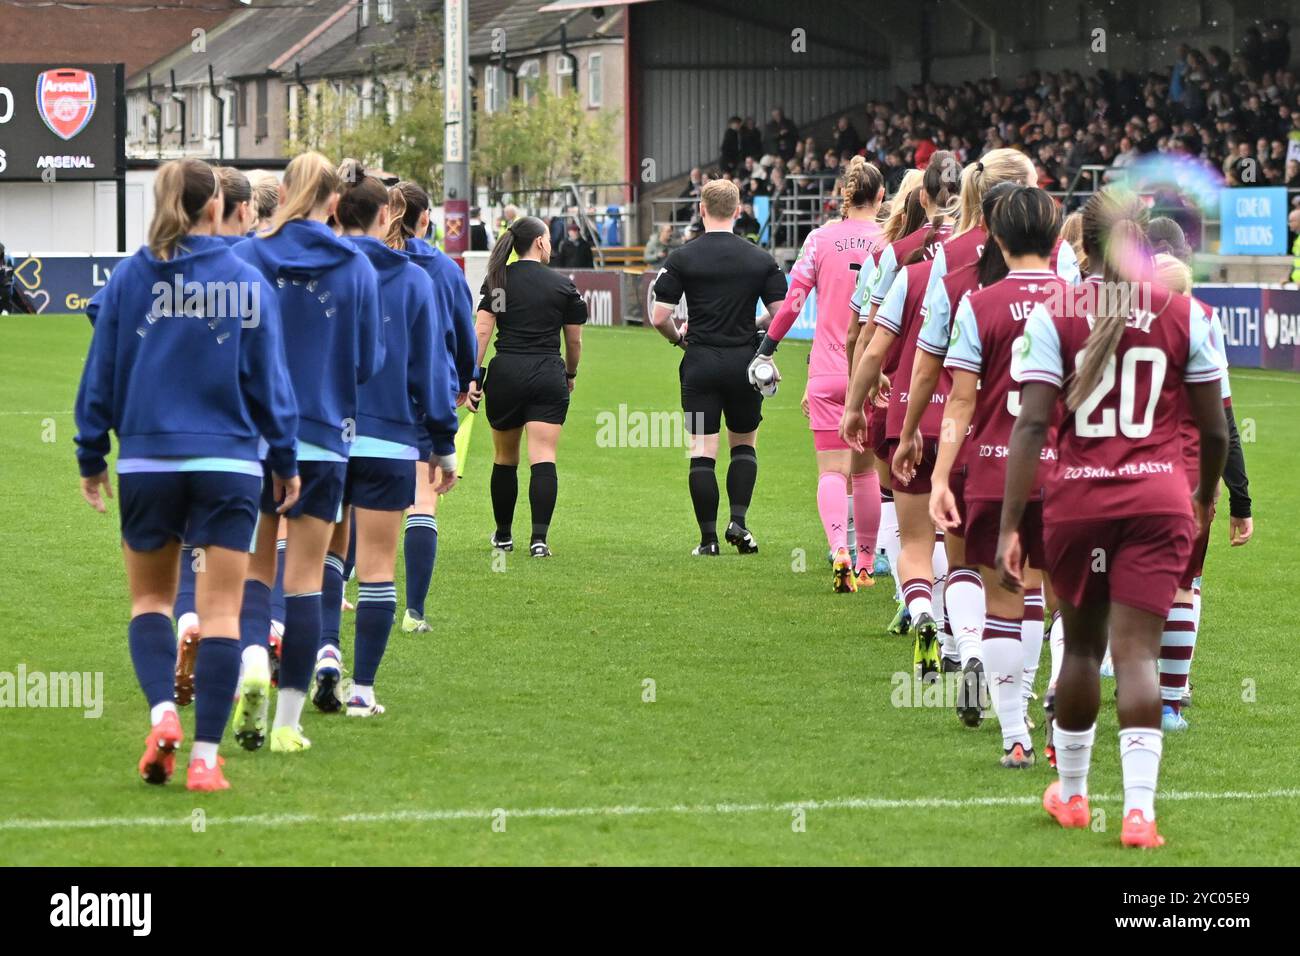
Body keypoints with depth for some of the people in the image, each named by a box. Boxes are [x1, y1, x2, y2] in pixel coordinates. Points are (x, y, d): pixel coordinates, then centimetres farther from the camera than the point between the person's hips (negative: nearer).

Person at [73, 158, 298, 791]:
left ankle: (162, 712, -8)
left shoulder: (128, 278, 0)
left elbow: (101, 374, 4)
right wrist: (285, 460, 11)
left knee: (150, 598, 17)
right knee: (220, 611, 2)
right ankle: (205, 757, -2)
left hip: (147, 461, 1)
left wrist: (91, 456, 14)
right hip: (228, 462, -1)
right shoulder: (247, 282, -4)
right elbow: (268, 380, 1)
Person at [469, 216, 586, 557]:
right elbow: (574, 340, 11)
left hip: (505, 375, 1)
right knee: (543, 458, -6)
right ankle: (539, 537, -19)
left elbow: (482, 331, -4)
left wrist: (474, 376, -4)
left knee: (504, 459, 16)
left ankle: (503, 534, 28)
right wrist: (571, 374, 28)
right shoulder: (564, 285, 4)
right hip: (548, 376, -1)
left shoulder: (497, 280, 4)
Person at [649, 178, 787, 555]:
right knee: (744, 445, 18)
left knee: (702, 452, 2)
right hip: (744, 363, 2)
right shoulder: (760, 259, 1)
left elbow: (659, 316, -7)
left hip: (700, 364, -1)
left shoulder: (681, 259, -4)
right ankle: (738, 521, 3)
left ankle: (708, 538, -1)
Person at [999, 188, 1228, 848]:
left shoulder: (1055, 316, -3)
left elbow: (1030, 424, -10)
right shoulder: (1186, 316, 0)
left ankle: (1070, 793, 30)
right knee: (1136, 651, -3)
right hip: (1158, 498, 0)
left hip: (1077, 498, 0)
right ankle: (1139, 808, -14)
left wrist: (1010, 526, -9)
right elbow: (1214, 429, 4)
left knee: (1081, 645, 17)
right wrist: (1206, 494, 24)